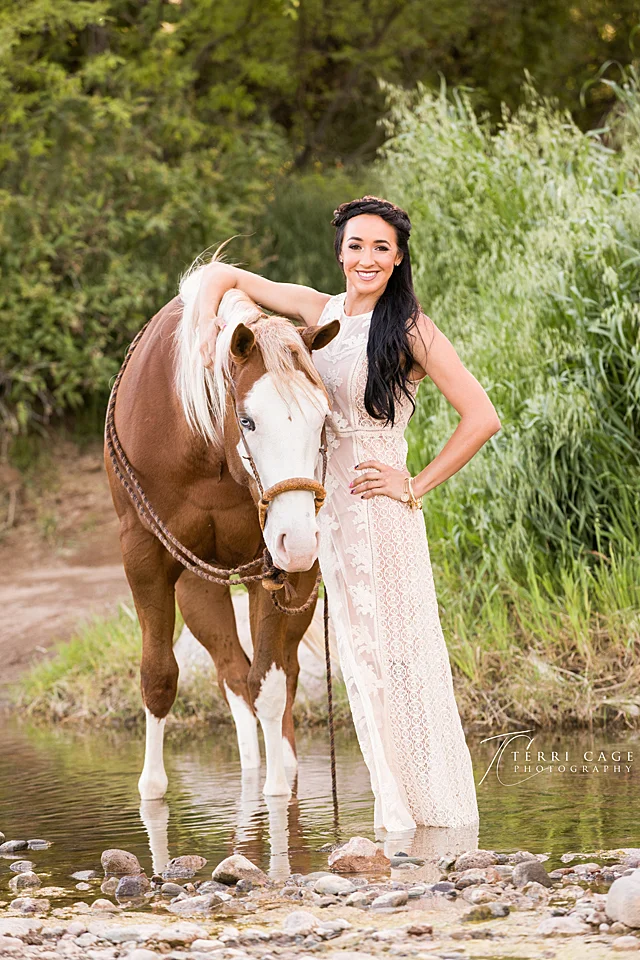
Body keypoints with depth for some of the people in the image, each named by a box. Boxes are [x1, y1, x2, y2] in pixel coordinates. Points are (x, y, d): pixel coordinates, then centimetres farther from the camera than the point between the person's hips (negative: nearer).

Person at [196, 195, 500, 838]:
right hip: (331, 507, 6)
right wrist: (207, 330, 0)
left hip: (383, 511, -6)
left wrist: (417, 485, -11)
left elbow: (482, 418, -13)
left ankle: (440, 810, 4)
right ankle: (399, 810, 16)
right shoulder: (320, 312, 8)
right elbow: (223, 275, 18)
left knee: (399, 653, -4)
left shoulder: (410, 329, -8)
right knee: (360, 654, 9)